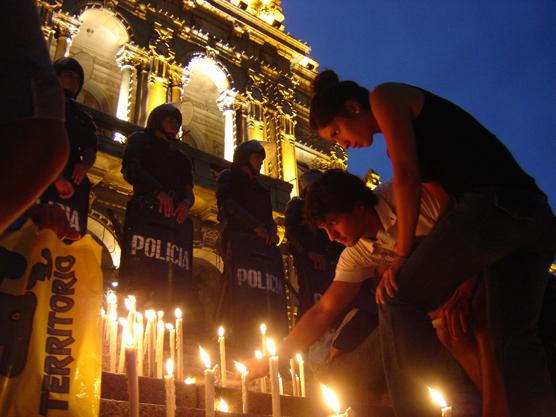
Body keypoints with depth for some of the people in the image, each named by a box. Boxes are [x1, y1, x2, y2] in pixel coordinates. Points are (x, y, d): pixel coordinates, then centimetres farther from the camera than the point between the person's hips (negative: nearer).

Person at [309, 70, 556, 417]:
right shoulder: (413, 126, 29)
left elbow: (406, 175, -4)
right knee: (516, 340, 9)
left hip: (492, 203, -10)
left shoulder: (385, 96, 6)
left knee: (399, 299, -1)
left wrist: (403, 253, 1)